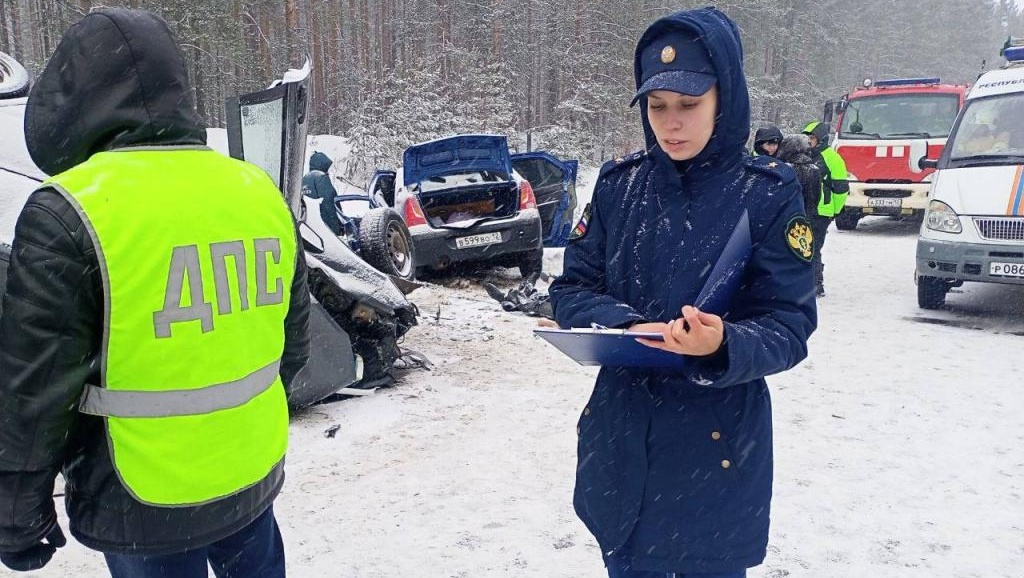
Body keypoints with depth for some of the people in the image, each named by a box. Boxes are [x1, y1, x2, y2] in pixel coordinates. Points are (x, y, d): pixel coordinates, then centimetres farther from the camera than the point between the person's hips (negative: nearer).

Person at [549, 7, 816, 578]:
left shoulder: (769, 193, -10)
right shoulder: (619, 184, -1)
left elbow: (790, 327, -11)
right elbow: (571, 290, 0)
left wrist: (721, 346, -32)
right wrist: (629, 327, -21)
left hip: (719, 443, -2)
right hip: (620, 434, 3)